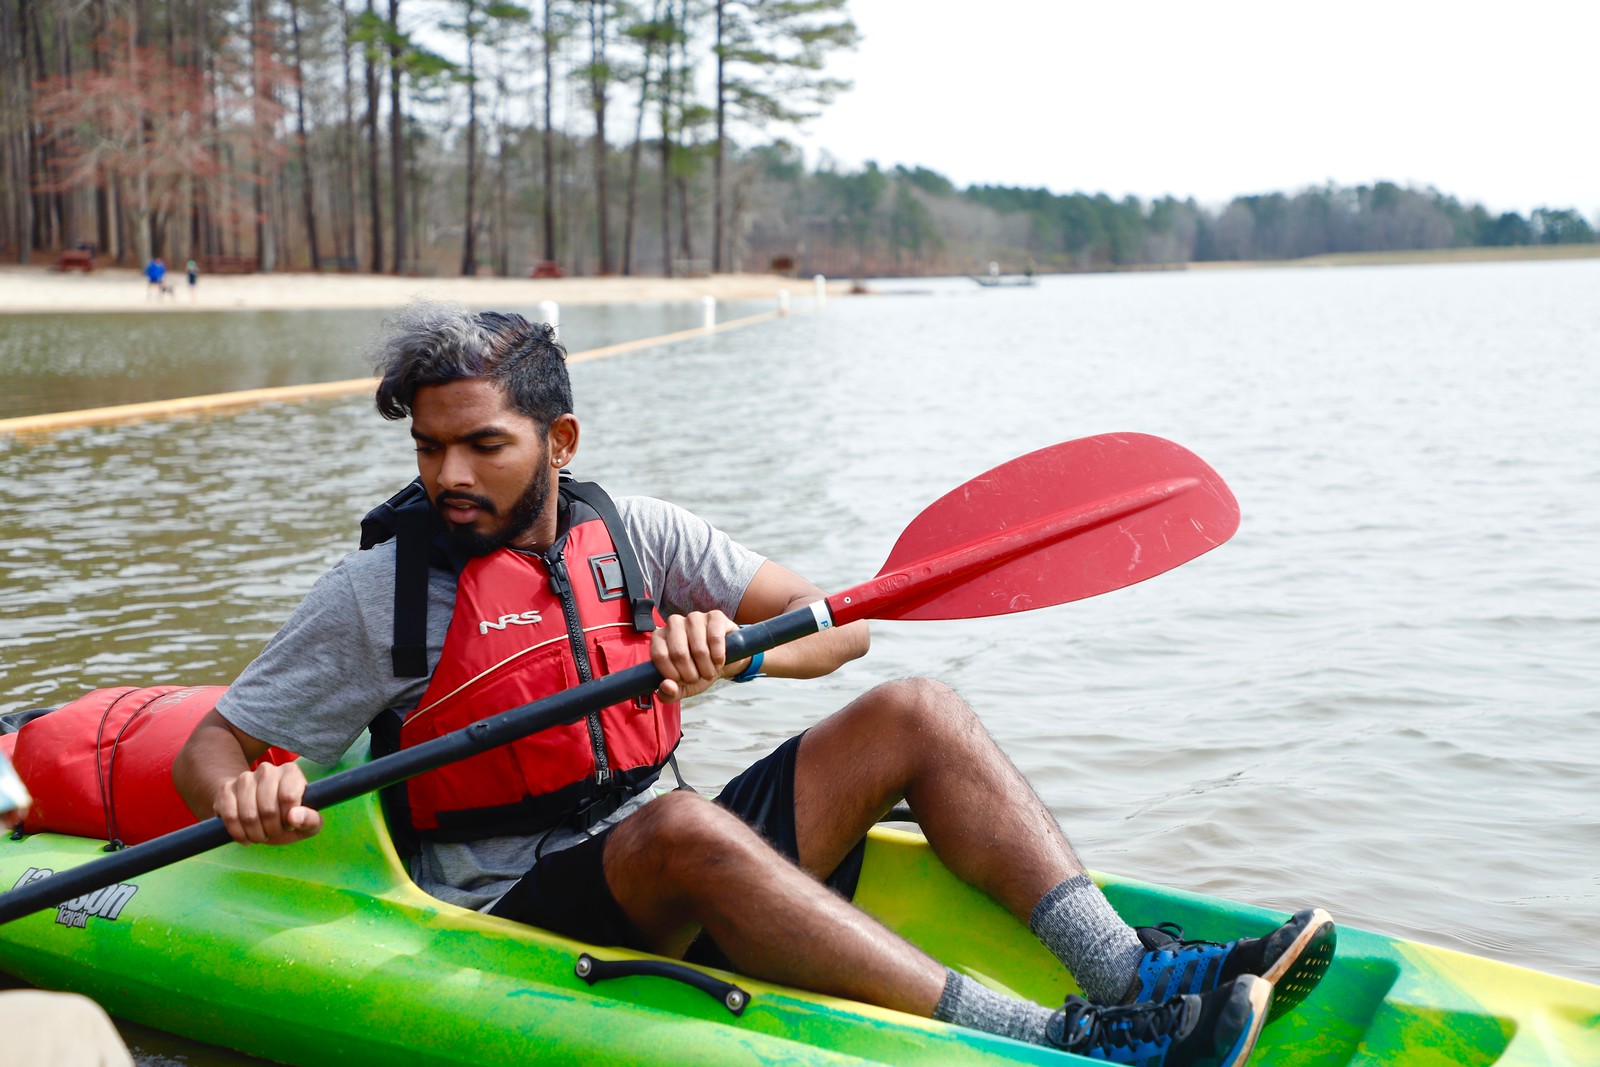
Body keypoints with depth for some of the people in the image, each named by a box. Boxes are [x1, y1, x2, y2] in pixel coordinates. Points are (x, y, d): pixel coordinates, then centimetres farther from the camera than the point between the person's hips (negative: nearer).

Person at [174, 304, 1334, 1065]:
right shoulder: (376, 593, -3)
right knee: (682, 826, -37)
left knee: (914, 714, -10)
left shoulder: (630, 532, 6)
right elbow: (208, 748, 0)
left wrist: (727, 646, -19)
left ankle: (1130, 974, -23)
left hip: (679, 893, 5)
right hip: (522, 923, -4)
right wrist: (241, 798, -23)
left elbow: (837, 626, 2)